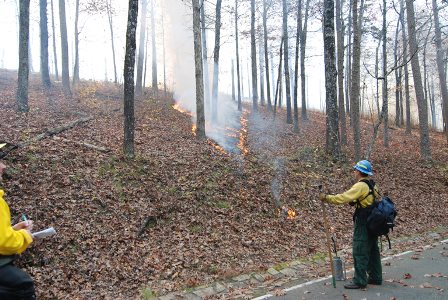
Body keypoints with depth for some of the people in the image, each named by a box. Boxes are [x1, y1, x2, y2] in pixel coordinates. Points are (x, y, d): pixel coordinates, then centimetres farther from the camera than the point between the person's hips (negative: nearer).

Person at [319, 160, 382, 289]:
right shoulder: (372, 185, 11)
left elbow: (343, 198, -24)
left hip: (363, 224, -10)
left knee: (360, 252, -3)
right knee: (373, 250, 17)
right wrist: (353, 202, 11)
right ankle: (375, 277, 27)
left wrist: (326, 197, -18)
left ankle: (359, 281, 3)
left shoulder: (360, 186, -18)